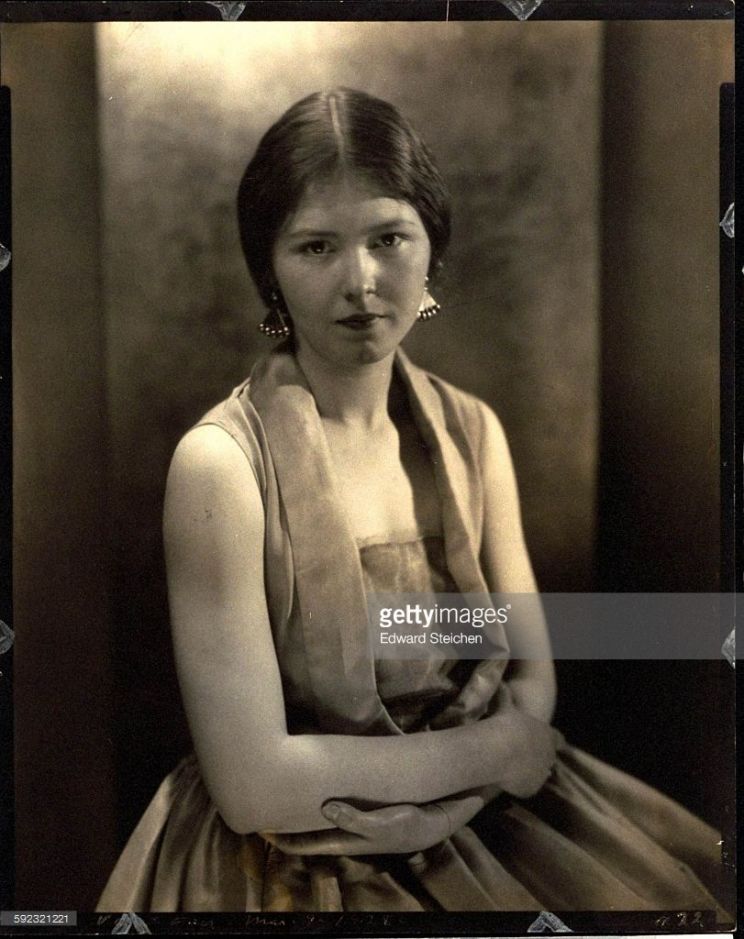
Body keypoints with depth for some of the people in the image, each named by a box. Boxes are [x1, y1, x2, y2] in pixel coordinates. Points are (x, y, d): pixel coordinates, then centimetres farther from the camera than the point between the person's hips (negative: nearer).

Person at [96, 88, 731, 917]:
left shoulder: (472, 432, 0)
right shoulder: (220, 465, -17)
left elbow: (533, 679, 3)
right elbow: (253, 785, -18)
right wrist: (484, 750, -12)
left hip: (481, 820, 5)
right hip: (290, 858, -4)